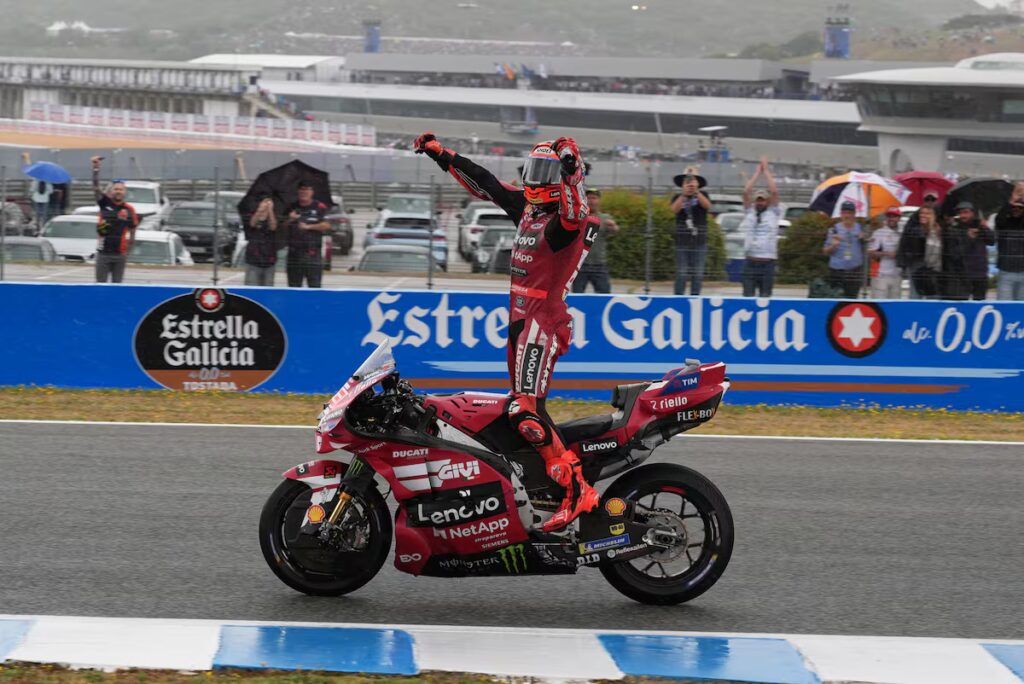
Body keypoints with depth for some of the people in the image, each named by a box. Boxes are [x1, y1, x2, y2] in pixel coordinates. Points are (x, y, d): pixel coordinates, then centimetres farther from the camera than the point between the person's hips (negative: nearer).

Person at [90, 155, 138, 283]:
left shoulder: (129, 210, 2)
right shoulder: (105, 203, 1)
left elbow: (132, 233, 8)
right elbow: (96, 186, -11)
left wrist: (127, 251, 6)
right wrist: (95, 168, -24)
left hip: (120, 254, 1)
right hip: (103, 253, -1)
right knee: (100, 284, 3)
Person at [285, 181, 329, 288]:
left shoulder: (320, 207, 1)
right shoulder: (292, 208, 13)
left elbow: (327, 225, -8)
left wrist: (308, 226, -14)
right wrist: (289, 220, -5)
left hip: (313, 251, -4)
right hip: (294, 250, 4)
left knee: (314, 285, -8)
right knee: (294, 286, 9)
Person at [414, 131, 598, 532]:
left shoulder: (568, 215, -12)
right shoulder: (526, 206, 13)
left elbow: (573, 214, -37)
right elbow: (484, 183, 23)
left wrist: (569, 170, -53)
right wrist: (441, 154, 27)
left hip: (543, 321, -10)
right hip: (521, 318, 10)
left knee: (526, 410, -20)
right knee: (521, 406, 13)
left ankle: (577, 491, -24)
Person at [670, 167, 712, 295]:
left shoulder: (702, 195, 7)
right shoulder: (678, 198, 6)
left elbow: (707, 205, -14)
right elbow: (675, 209, -14)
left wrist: (696, 192, -28)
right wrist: (684, 194, -27)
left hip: (699, 242, 1)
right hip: (682, 242, -1)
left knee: (697, 274, 0)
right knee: (681, 274, -4)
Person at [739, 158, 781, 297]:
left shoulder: (773, 213, 7)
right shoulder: (749, 212, 12)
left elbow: (774, 192, -4)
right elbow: (746, 192, 3)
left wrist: (766, 170, 4)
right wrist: (758, 172, 7)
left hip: (768, 263, -1)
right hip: (750, 261, 2)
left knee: (765, 297, 1)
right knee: (748, 296, 0)